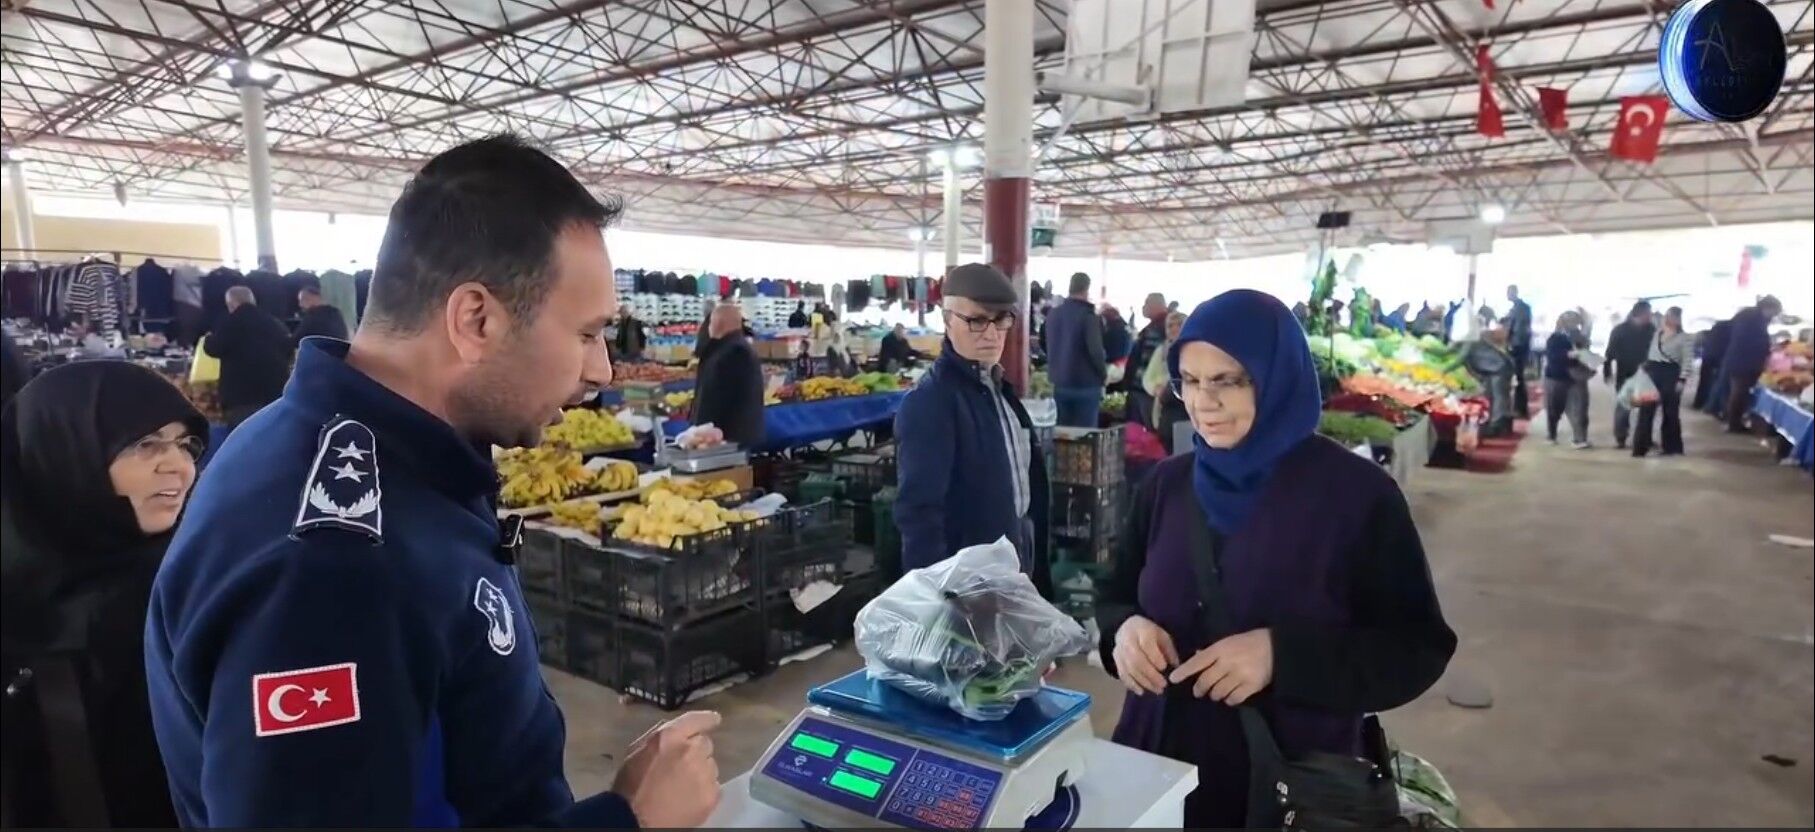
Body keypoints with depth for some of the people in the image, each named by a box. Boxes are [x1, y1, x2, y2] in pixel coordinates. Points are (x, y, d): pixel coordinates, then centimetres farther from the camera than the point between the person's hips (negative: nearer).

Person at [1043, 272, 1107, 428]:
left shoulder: (1053, 314, 5)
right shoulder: (1088, 316, -15)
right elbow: (1095, 351, -17)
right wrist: (1104, 374, -3)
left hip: (1059, 383, 6)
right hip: (1086, 384, -6)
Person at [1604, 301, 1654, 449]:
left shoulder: (1651, 330, 1)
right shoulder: (1620, 329, -6)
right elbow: (1610, 352, -6)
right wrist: (1607, 371, -12)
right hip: (1625, 375, -3)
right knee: (1623, 406, 0)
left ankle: (1646, 438, 14)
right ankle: (1620, 438, 7)